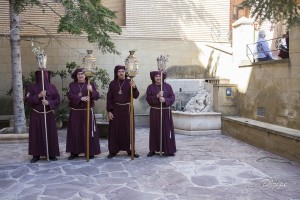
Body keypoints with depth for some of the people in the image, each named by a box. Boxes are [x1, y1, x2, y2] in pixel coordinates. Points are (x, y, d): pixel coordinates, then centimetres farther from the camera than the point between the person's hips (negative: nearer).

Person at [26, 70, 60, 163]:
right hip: (36, 115, -1)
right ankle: (36, 154, 8)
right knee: (36, 134, 1)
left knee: (50, 134, 2)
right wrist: (38, 96, -18)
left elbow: (58, 99, 0)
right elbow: (28, 100, -6)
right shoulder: (33, 87, 1)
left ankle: (51, 154, 10)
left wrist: (49, 102, -17)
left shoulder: (52, 87, 4)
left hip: (49, 115, 1)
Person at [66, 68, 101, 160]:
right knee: (75, 132, 4)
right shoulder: (72, 85, 6)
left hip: (87, 112, -2)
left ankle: (90, 152, 9)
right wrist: (81, 98, -22)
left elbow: (97, 96, -6)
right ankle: (74, 152, 14)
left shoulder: (90, 84, 3)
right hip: (75, 112, 2)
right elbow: (69, 95, -10)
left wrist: (91, 90, -26)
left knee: (88, 131, 0)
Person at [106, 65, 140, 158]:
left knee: (128, 129, 3)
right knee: (115, 130, 3)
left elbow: (136, 96, -7)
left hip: (127, 109, 0)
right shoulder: (112, 83, 2)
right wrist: (109, 111, -4)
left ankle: (130, 150, 13)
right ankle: (113, 151, 11)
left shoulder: (129, 82, 0)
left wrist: (134, 87, -26)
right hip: (116, 109, 0)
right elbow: (109, 98, 2)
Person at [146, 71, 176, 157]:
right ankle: (153, 150, 11)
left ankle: (169, 150, 8)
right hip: (155, 112, 0)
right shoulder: (150, 87, 3)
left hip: (166, 112, 0)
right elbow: (148, 99, -6)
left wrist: (165, 100, -19)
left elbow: (172, 98, -1)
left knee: (167, 130, 1)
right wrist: (157, 96, -20)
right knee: (155, 131, 3)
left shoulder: (168, 86, 3)